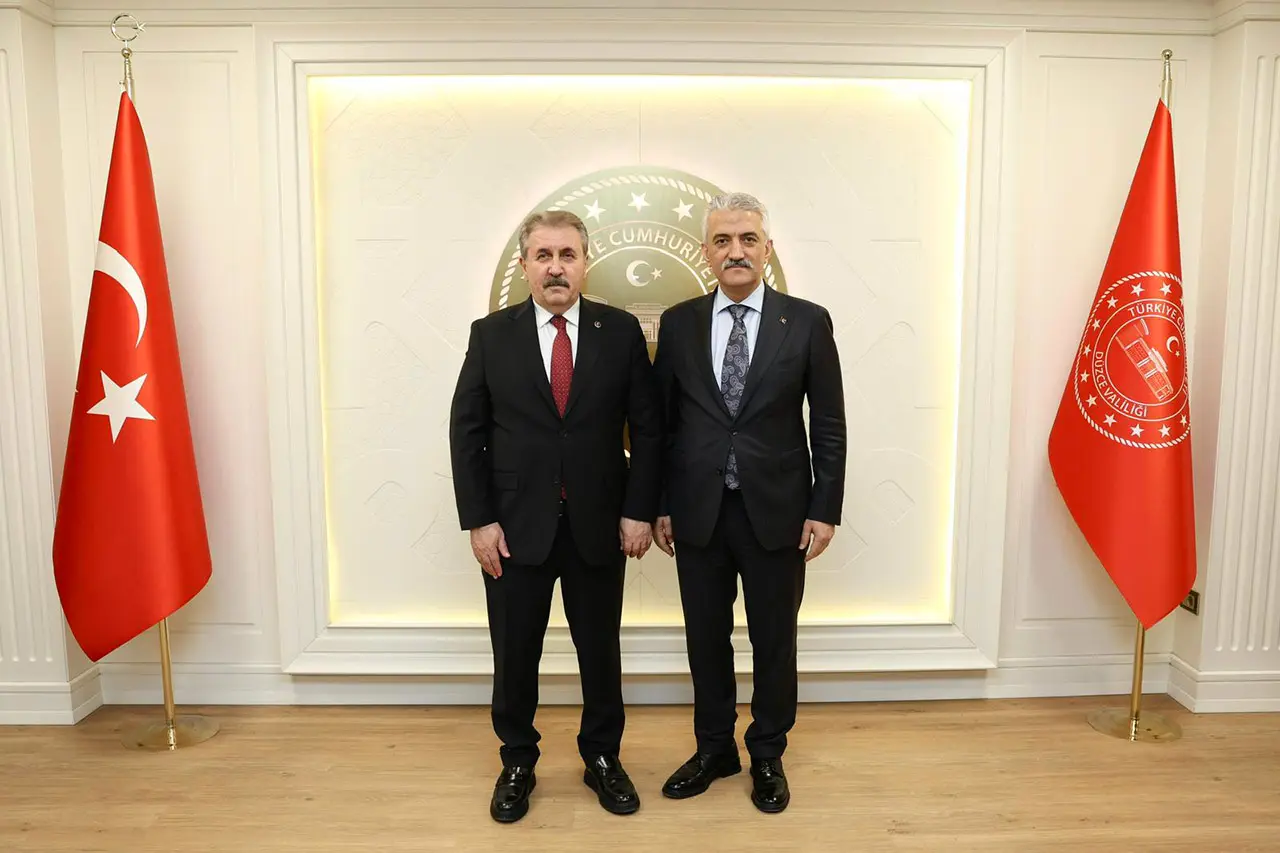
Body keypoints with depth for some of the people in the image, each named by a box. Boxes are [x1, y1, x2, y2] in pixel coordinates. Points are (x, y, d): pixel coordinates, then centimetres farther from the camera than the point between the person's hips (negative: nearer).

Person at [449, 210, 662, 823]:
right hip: (516, 526, 0)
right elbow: (466, 432, -1)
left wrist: (640, 510, -6)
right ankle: (517, 762, 33)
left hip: (600, 524, 0)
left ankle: (602, 757, 35)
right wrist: (478, 519, -7)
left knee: (601, 649, 14)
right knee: (514, 654, 12)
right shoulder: (490, 335, 0)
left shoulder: (621, 331, 0)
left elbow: (648, 427, 0)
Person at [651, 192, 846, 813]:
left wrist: (824, 509, -5)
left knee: (774, 642, 12)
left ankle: (767, 756, 34)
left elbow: (828, 425, -1)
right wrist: (660, 506, 3)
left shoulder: (807, 322, -3)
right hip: (698, 512, 2)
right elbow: (663, 422, 5)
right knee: (706, 639, 14)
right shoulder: (677, 323, 2)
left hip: (776, 512, -1)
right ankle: (714, 749, 35)